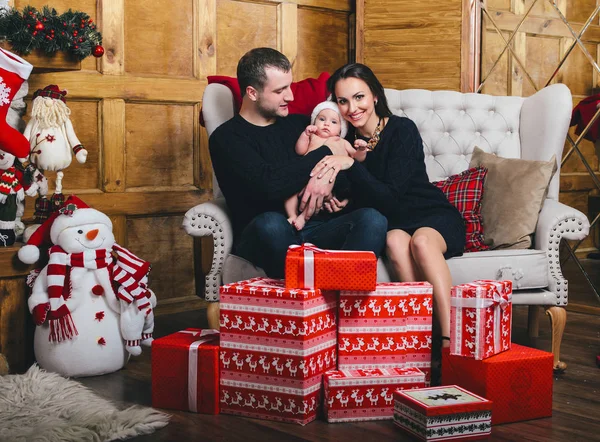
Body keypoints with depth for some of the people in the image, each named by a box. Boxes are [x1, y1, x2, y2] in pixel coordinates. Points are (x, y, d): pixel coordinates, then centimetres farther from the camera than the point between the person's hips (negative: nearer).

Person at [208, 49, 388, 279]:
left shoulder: (299, 124, 20)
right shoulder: (226, 138, 2)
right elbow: (268, 185, -15)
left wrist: (328, 173, -4)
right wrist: (326, 154, -4)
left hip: (316, 231, 5)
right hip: (261, 239, -4)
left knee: (372, 219, -25)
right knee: (270, 223, -40)